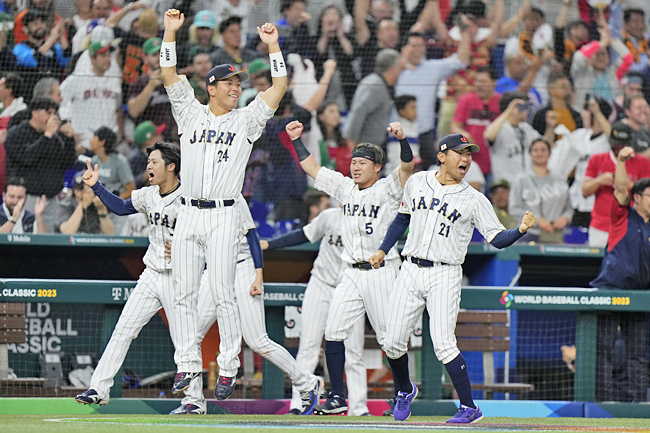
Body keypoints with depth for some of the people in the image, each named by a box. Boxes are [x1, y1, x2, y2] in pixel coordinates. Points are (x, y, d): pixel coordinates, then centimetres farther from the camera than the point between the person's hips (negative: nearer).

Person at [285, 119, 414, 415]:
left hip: (381, 272, -6)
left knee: (390, 337, -4)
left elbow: (407, 168, -20)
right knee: (333, 333, -2)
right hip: (351, 274, 6)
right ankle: (337, 398, 2)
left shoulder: (387, 189, -2)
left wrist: (402, 139, -36)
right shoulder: (344, 188, 14)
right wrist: (296, 140, 8)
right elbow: (312, 168, 18)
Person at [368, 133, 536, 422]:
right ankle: (405, 391, 31)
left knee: (443, 344, -16)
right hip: (410, 271, 4)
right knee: (393, 342, 3)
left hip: (444, 275, -4)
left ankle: (469, 408, -7)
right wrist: (383, 250, 18)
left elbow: (498, 238, -5)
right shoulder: (417, 182, 10)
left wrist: (521, 230, -24)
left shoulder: (474, 200, -1)